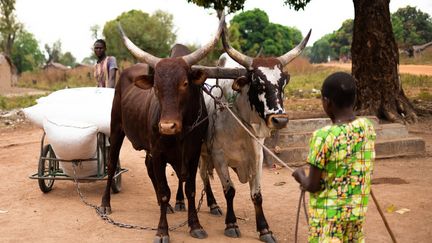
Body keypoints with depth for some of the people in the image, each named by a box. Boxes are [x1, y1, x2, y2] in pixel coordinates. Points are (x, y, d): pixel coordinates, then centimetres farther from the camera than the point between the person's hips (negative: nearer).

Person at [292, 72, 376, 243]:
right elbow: (359, 170, 8)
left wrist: (301, 177, 7)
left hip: (328, 214, -5)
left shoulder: (323, 137, -21)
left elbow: (312, 186, -15)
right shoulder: (368, 127, -4)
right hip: (357, 211, 5)